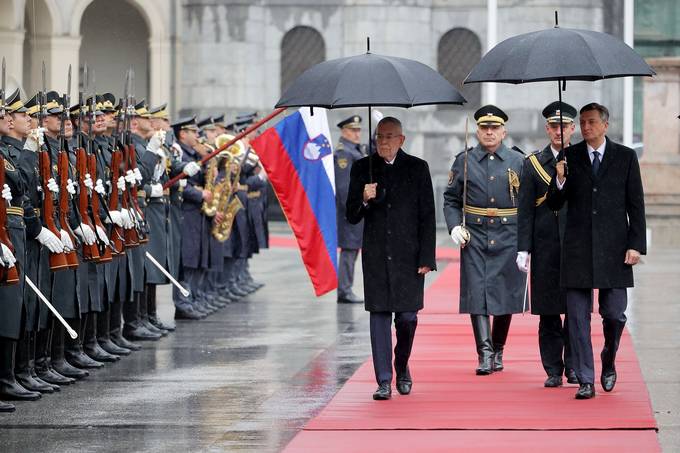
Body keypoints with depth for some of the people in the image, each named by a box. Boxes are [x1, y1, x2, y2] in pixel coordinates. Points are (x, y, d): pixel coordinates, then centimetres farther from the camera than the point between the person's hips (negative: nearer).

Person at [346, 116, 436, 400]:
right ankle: (384, 381, 0)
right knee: (379, 316, -3)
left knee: (407, 316, 0)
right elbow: (352, 216, 7)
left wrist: (426, 258, -4)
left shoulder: (417, 168, 4)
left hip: (409, 256, -1)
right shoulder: (362, 169, 7)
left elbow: (427, 216, 3)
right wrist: (364, 200, -16)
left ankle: (402, 369, 25)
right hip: (376, 257, 1)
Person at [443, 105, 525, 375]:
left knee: (505, 293, 6)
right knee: (477, 292, -9)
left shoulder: (518, 161, 5)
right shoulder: (463, 161, 6)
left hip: (508, 239, 0)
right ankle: (484, 353, -13)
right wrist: (454, 227, -5)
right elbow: (451, 199, 11)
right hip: (474, 238, 0)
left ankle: (498, 351, 21)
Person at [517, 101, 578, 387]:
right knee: (548, 312, 2)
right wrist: (523, 249, -3)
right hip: (545, 247, 0)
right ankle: (553, 370, 7)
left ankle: (573, 366, 10)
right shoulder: (533, 163, 6)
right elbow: (525, 210, 4)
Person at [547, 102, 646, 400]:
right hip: (578, 249, 1)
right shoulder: (569, 157, 6)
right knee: (578, 317, -1)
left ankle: (609, 363, 27)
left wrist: (636, 245, -3)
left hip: (614, 247, -1)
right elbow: (554, 204, 5)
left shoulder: (625, 157, 5)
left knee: (614, 313, 0)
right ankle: (586, 381, 4)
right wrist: (560, 180, -15)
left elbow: (636, 204, 5)